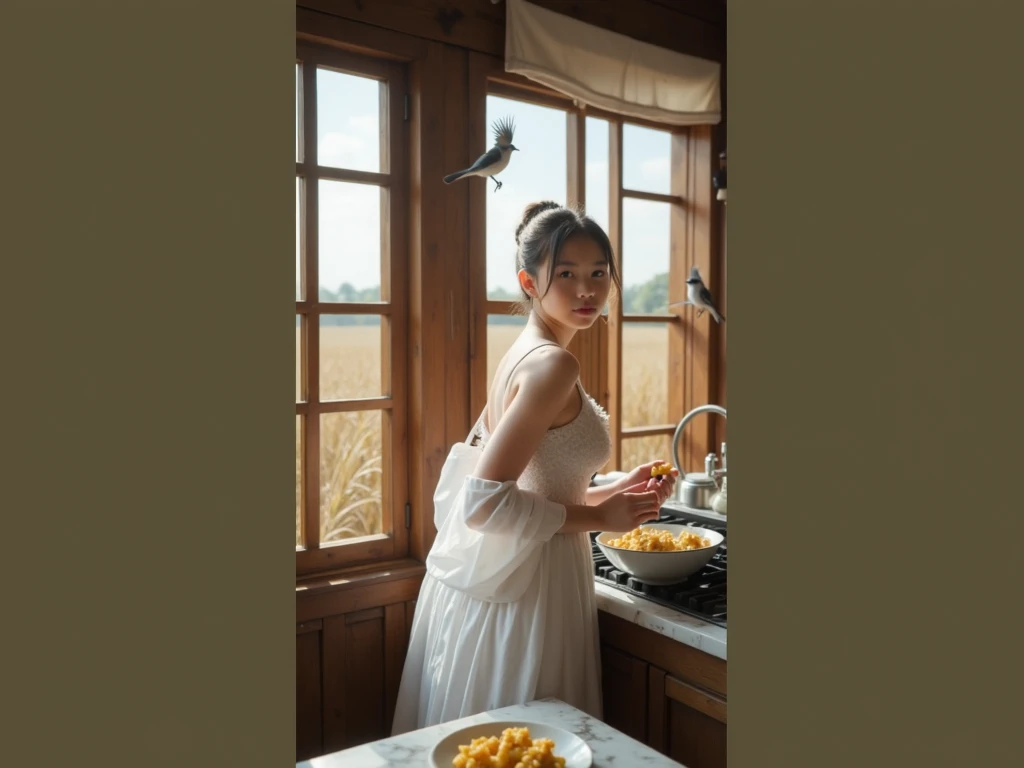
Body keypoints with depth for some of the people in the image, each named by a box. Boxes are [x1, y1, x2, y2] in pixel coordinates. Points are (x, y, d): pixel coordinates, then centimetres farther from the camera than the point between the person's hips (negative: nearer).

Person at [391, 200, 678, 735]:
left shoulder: (519, 355, 6)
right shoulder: (554, 365, -20)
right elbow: (484, 502, -27)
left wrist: (610, 492, 8)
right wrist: (599, 517, -16)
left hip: (490, 573, 9)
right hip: (528, 586, -9)